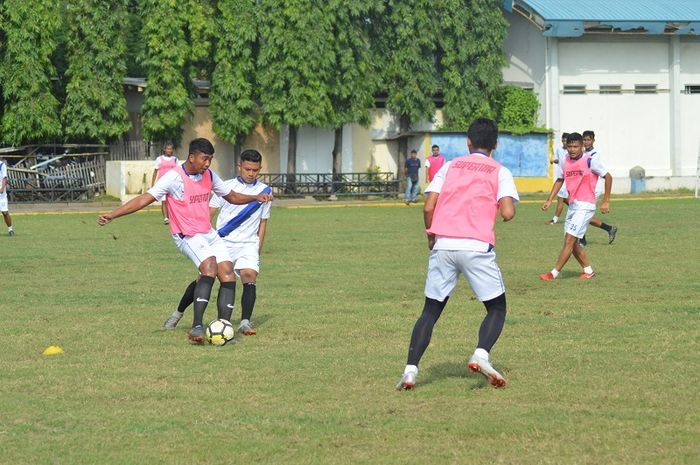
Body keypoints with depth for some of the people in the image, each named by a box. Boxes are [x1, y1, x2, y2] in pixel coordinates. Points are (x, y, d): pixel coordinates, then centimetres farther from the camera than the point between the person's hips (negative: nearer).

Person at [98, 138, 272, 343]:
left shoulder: (209, 176, 7)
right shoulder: (174, 177, -14)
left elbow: (232, 197, 22)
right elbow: (145, 199, -18)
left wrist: (255, 198, 7)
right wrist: (112, 215, -25)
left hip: (209, 233, 7)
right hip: (187, 236, -7)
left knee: (228, 274, -7)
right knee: (209, 267, -29)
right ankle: (196, 326, -29)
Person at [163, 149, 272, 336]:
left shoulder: (264, 191, 7)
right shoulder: (226, 187, 2)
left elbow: (263, 222, 14)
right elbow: (208, 214, 4)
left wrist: (259, 249, 9)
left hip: (248, 245, 1)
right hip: (223, 243, -1)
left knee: (250, 276, -23)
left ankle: (245, 323, -24)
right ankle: (178, 313, 18)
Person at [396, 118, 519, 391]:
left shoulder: (449, 167, 15)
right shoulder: (500, 172, 9)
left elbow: (428, 207, 5)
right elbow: (507, 212, -7)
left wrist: (431, 236, 21)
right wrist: (506, 208, 17)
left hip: (443, 245, 2)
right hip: (477, 246, -2)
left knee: (431, 311, 11)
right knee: (497, 308, 13)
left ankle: (410, 370, -4)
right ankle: (481, 354, -13)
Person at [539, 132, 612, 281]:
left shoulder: (590, 160, -12)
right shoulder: (565, 162, 6)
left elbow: (608, 177, -4)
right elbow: (559, 180, 20)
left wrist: (606, 202, -6)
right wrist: (549, 200, 10)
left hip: (585, 206, -7)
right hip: (572, 205, 7)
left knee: (569, 240, -12)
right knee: (573, 243, 11)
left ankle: (554, 273, -12)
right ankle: (588, 270, 26)